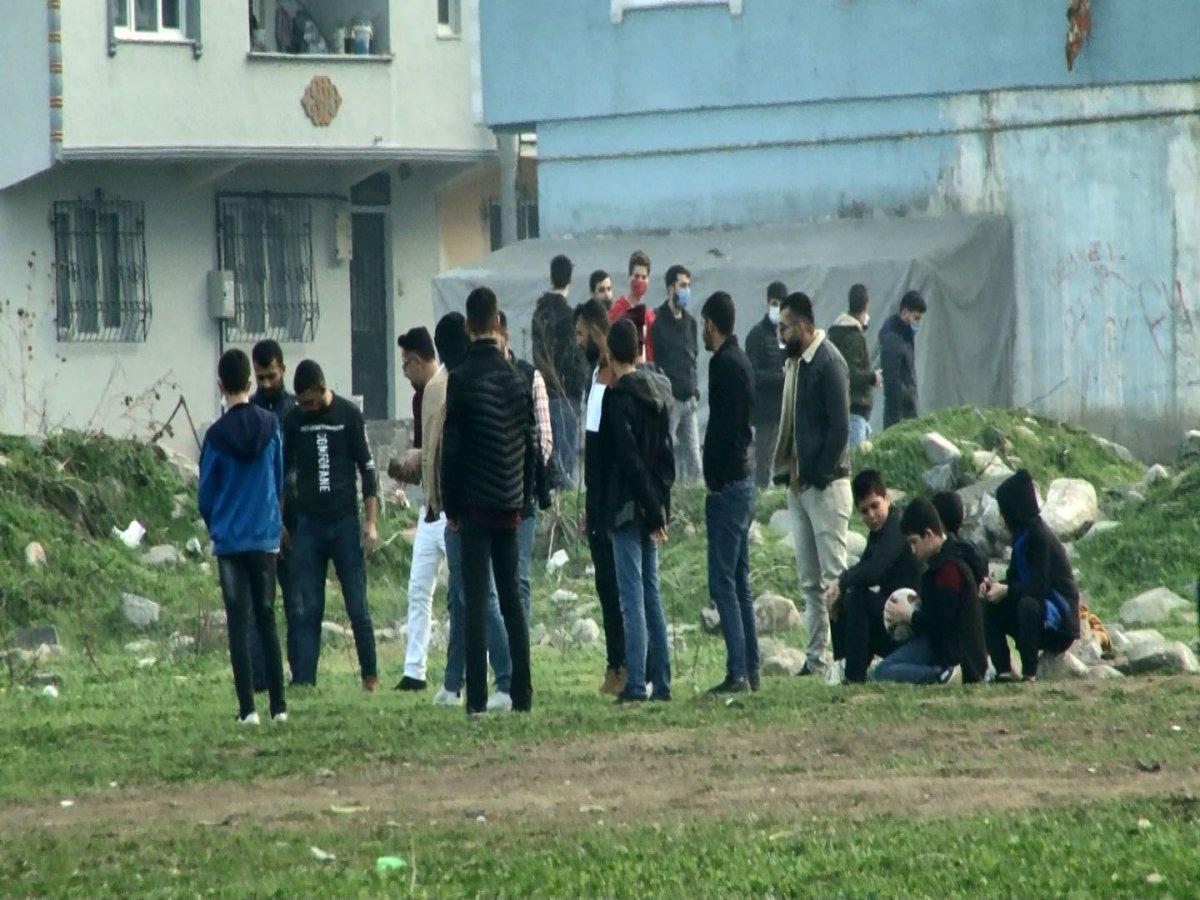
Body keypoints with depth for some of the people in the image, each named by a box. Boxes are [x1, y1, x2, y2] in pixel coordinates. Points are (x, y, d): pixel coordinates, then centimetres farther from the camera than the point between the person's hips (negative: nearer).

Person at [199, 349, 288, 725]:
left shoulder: (217, 435, -9)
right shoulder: (271, 426, -1)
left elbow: (206, 496, 0)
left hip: (229, 539, -3)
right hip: (266, 536, 3)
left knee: (239, 623, -1)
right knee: (266, 618, 12)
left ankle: (248, 708, -6)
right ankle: (279, 705, 10)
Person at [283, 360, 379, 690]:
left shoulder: (349, 416, 0)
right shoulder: (293, 421, 6)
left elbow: (367, 468, 1)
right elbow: (282, 472, 14)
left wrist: (370, 522, -4)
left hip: (345, 523, -2)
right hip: (308, 524, 2)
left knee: (358, 607, 0)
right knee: (307, 609, -2)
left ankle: (370, 676, 12)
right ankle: (303, 681, -4)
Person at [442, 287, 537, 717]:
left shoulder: (462, 379, -10)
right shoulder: (516, 379, 6)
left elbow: (451, 448, -9)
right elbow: (530, 445, 10)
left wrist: (451, 506, -1)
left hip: (476, 504, -4)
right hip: (510, 504, 5)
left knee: (476, 601, -5)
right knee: (512, 598, 10)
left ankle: (477, 697, -8)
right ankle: (521, 693, 8)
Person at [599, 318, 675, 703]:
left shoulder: (618, 397, -13)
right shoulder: (658, 391, 10)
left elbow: (628, 457, -17)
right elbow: (666, 451, 12)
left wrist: (651, 508, -15)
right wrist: (659, 505, 11)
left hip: (627, 507, -7)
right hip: (652, 506, 7)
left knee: (632, 595, -8)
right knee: (651, 593, 12)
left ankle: (636, 683, -10)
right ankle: (660, 681, 12)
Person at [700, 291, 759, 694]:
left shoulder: (724, 364, -14)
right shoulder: (741, 361, 16)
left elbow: (724, 425, -21)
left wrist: (714, 478, -16)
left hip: (726, 483, -10)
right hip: (742, 477, 10)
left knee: (723, 582, -10)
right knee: (739, 582, 13)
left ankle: (738, 672, -14)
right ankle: (750, 669, 15)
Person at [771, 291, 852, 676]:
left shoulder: (828, 362, -12)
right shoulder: (796, 362, 14)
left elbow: (839, 428, -17)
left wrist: (818, 476, -17)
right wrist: (786, 472, 9)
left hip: (825, 485, -9)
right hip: (798, 483, 9)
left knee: (834, 575, -8)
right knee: (809, 581, 10)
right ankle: (816, 658, 13)